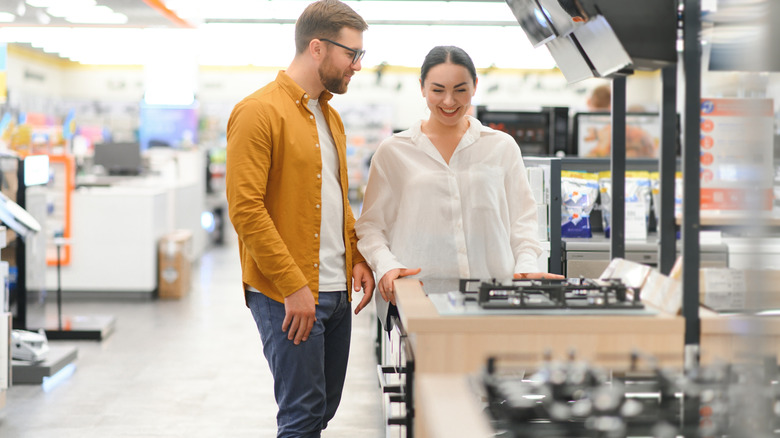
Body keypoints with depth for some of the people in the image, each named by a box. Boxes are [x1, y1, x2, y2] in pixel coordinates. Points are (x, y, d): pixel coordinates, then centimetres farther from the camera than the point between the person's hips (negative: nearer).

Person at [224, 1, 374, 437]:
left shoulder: (330, 116, 17)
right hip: (288, 297, -8)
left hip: (337, 293, 8)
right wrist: (293, 287, -20)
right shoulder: (260, 112, -11)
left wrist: (358, 258, 9)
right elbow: (245, 208, -17)